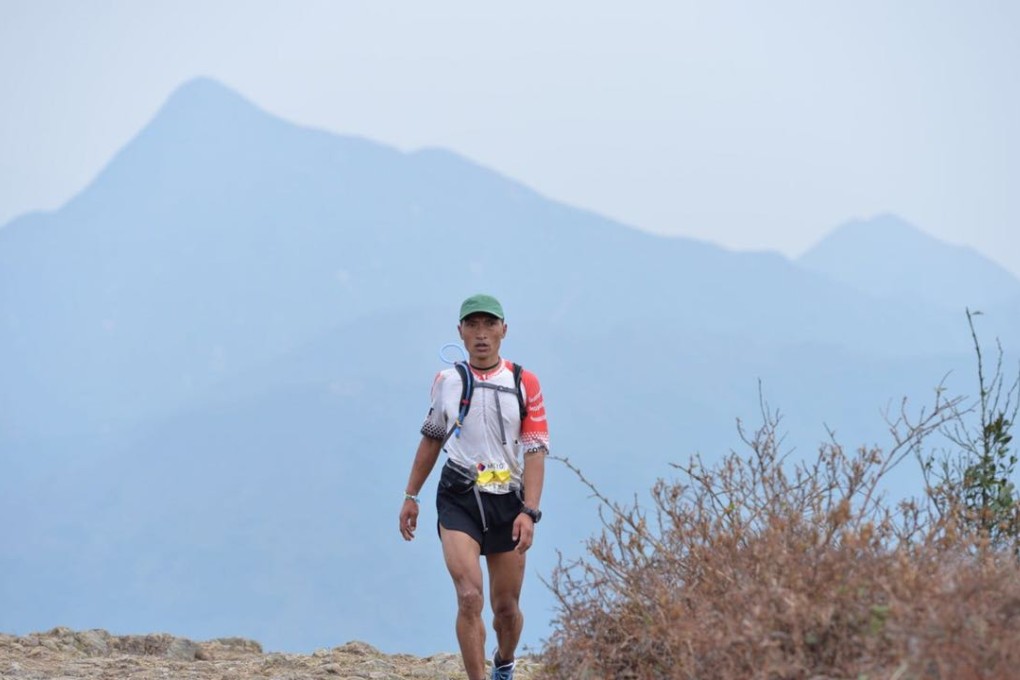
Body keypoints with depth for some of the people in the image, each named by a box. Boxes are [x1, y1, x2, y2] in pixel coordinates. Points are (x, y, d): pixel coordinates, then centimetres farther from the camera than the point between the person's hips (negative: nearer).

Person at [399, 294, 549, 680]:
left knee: (506, 608, 10)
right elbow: (432, 438, 18)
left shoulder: (524, 384, -2)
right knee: (469, 598, -18)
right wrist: (411, 496, 18)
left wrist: (529, 512, -14)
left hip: (508, 502, 0)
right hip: (458, 499, 0)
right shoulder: (446, 382, 4)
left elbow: (536, 451, -5)